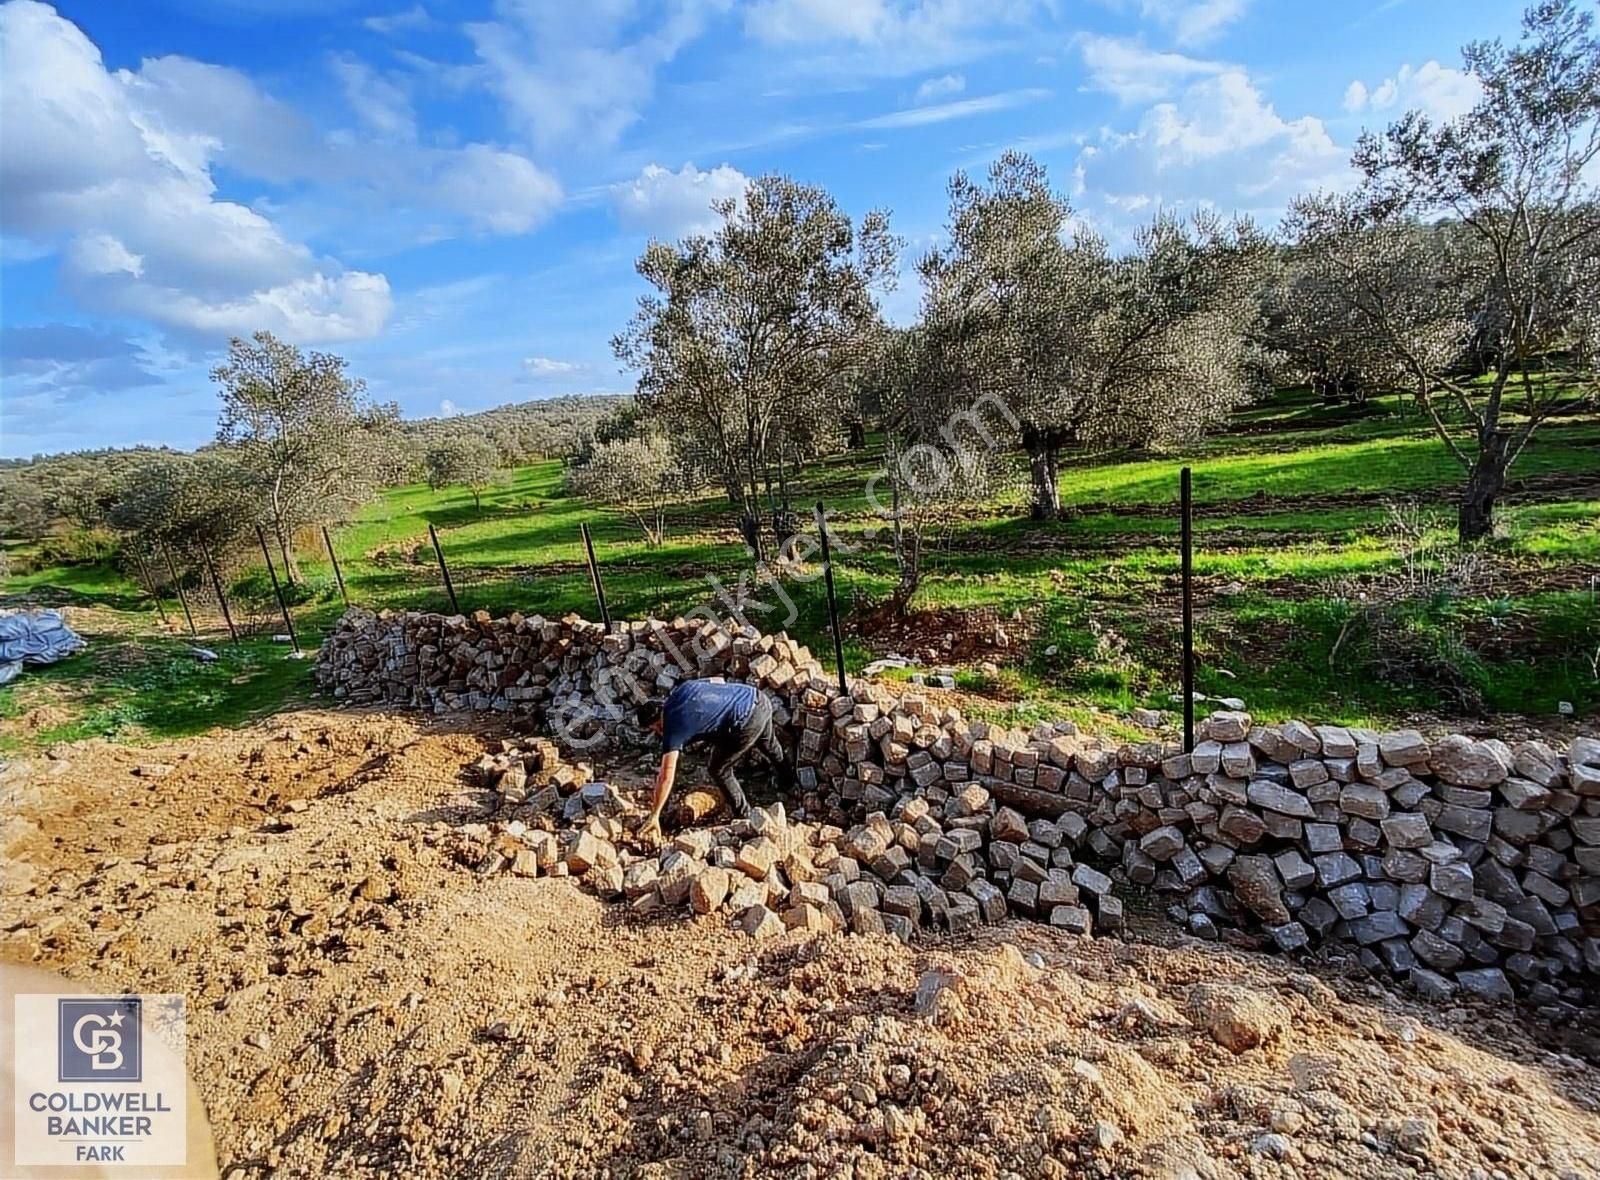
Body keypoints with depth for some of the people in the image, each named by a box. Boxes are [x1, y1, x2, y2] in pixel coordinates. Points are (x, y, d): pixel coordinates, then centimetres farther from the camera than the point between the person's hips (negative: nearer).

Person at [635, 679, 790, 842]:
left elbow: (667, 776, -8)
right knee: (768, 743, 39)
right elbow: (718, 681, 22)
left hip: (748, 722, -9)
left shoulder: (673, 727, -6)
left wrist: (654, 816, -4)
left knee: (719, 771, 14)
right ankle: (787, 780, 68)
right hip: (760, 700, 9)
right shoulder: (680, 689, 12)